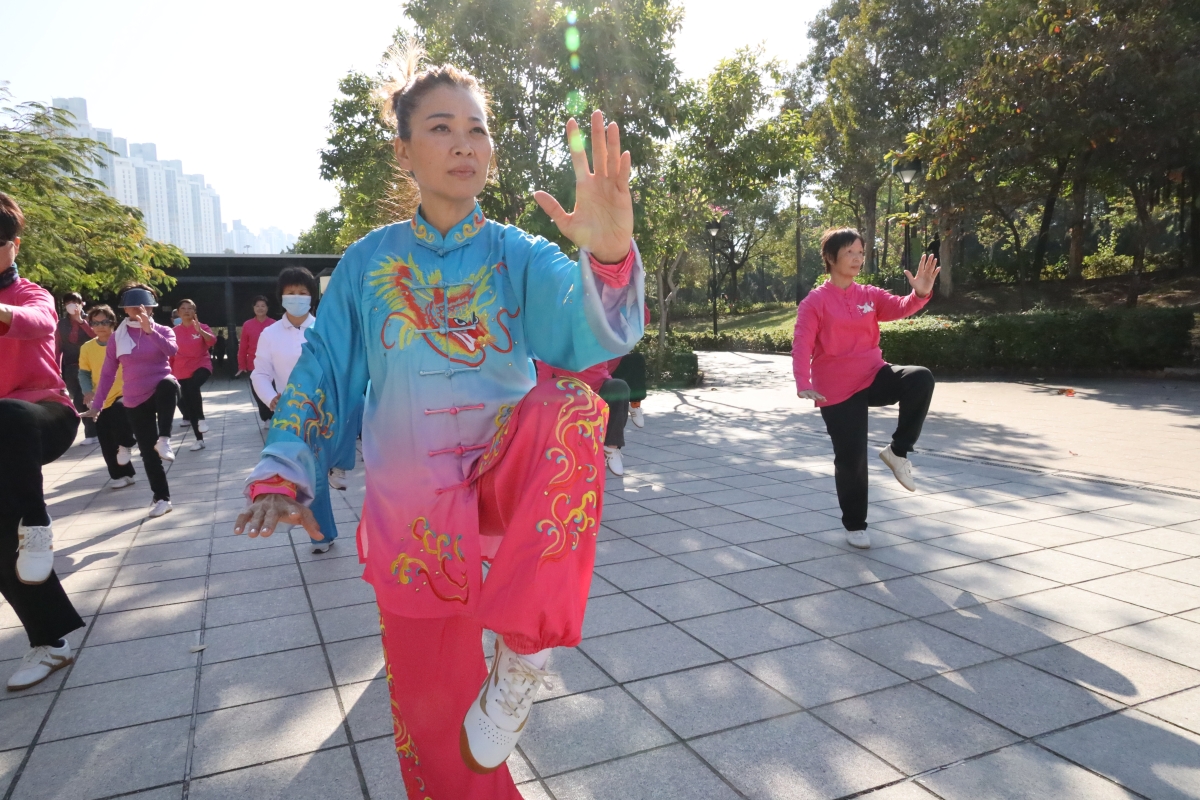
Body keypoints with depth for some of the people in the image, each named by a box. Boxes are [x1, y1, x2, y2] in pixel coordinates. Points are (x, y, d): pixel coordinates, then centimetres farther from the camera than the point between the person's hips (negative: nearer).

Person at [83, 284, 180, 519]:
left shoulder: (162, 331, 2)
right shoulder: (118, 337, 4)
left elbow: (172, 350, -21)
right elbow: (108, 373, 6)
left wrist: (149, 330, -29)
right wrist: (96, 404, 4)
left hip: (161, 391, -2)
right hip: (136, 401, 2)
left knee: (168, 384, -40)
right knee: (148, 451, 1)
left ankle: (164, 439, -33)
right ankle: (162, 499, 13)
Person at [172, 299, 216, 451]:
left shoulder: (202, 327, -2)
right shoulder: (174, 331, 2)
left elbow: (212, 341, -20)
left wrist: (200, 330, -36)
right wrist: (170, 373, 9)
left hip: (202, 366, -3)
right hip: (182, 371, 3)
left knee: (193, 386, -36)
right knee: (186, 402, 3)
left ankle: (201, 419, -18)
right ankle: (199, 440, 12)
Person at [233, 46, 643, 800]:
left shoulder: (518, 255, -2)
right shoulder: (370, 261, 3)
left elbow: (596, 330, -21)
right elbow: (322, 370, 6)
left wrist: (608, 252, -43)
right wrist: (282, 476, -7)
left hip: (508, 476, -1)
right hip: (412, 504, 2)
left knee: (571, 408, -34)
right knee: (432, 708, 4)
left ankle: (523, 650, -26)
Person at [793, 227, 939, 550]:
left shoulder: (870, 295, 6)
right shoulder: (816, 301, -7)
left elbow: (900, 308, -10)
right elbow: (802, 346, -14)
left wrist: (920, 293, -33)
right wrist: (803, 384, -27)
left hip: (874, 376, 4)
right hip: (837, 390, -4)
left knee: (921, 378, -26)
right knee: (851, 458, -1)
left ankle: (898, 451, -8)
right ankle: (854, 525, 21)